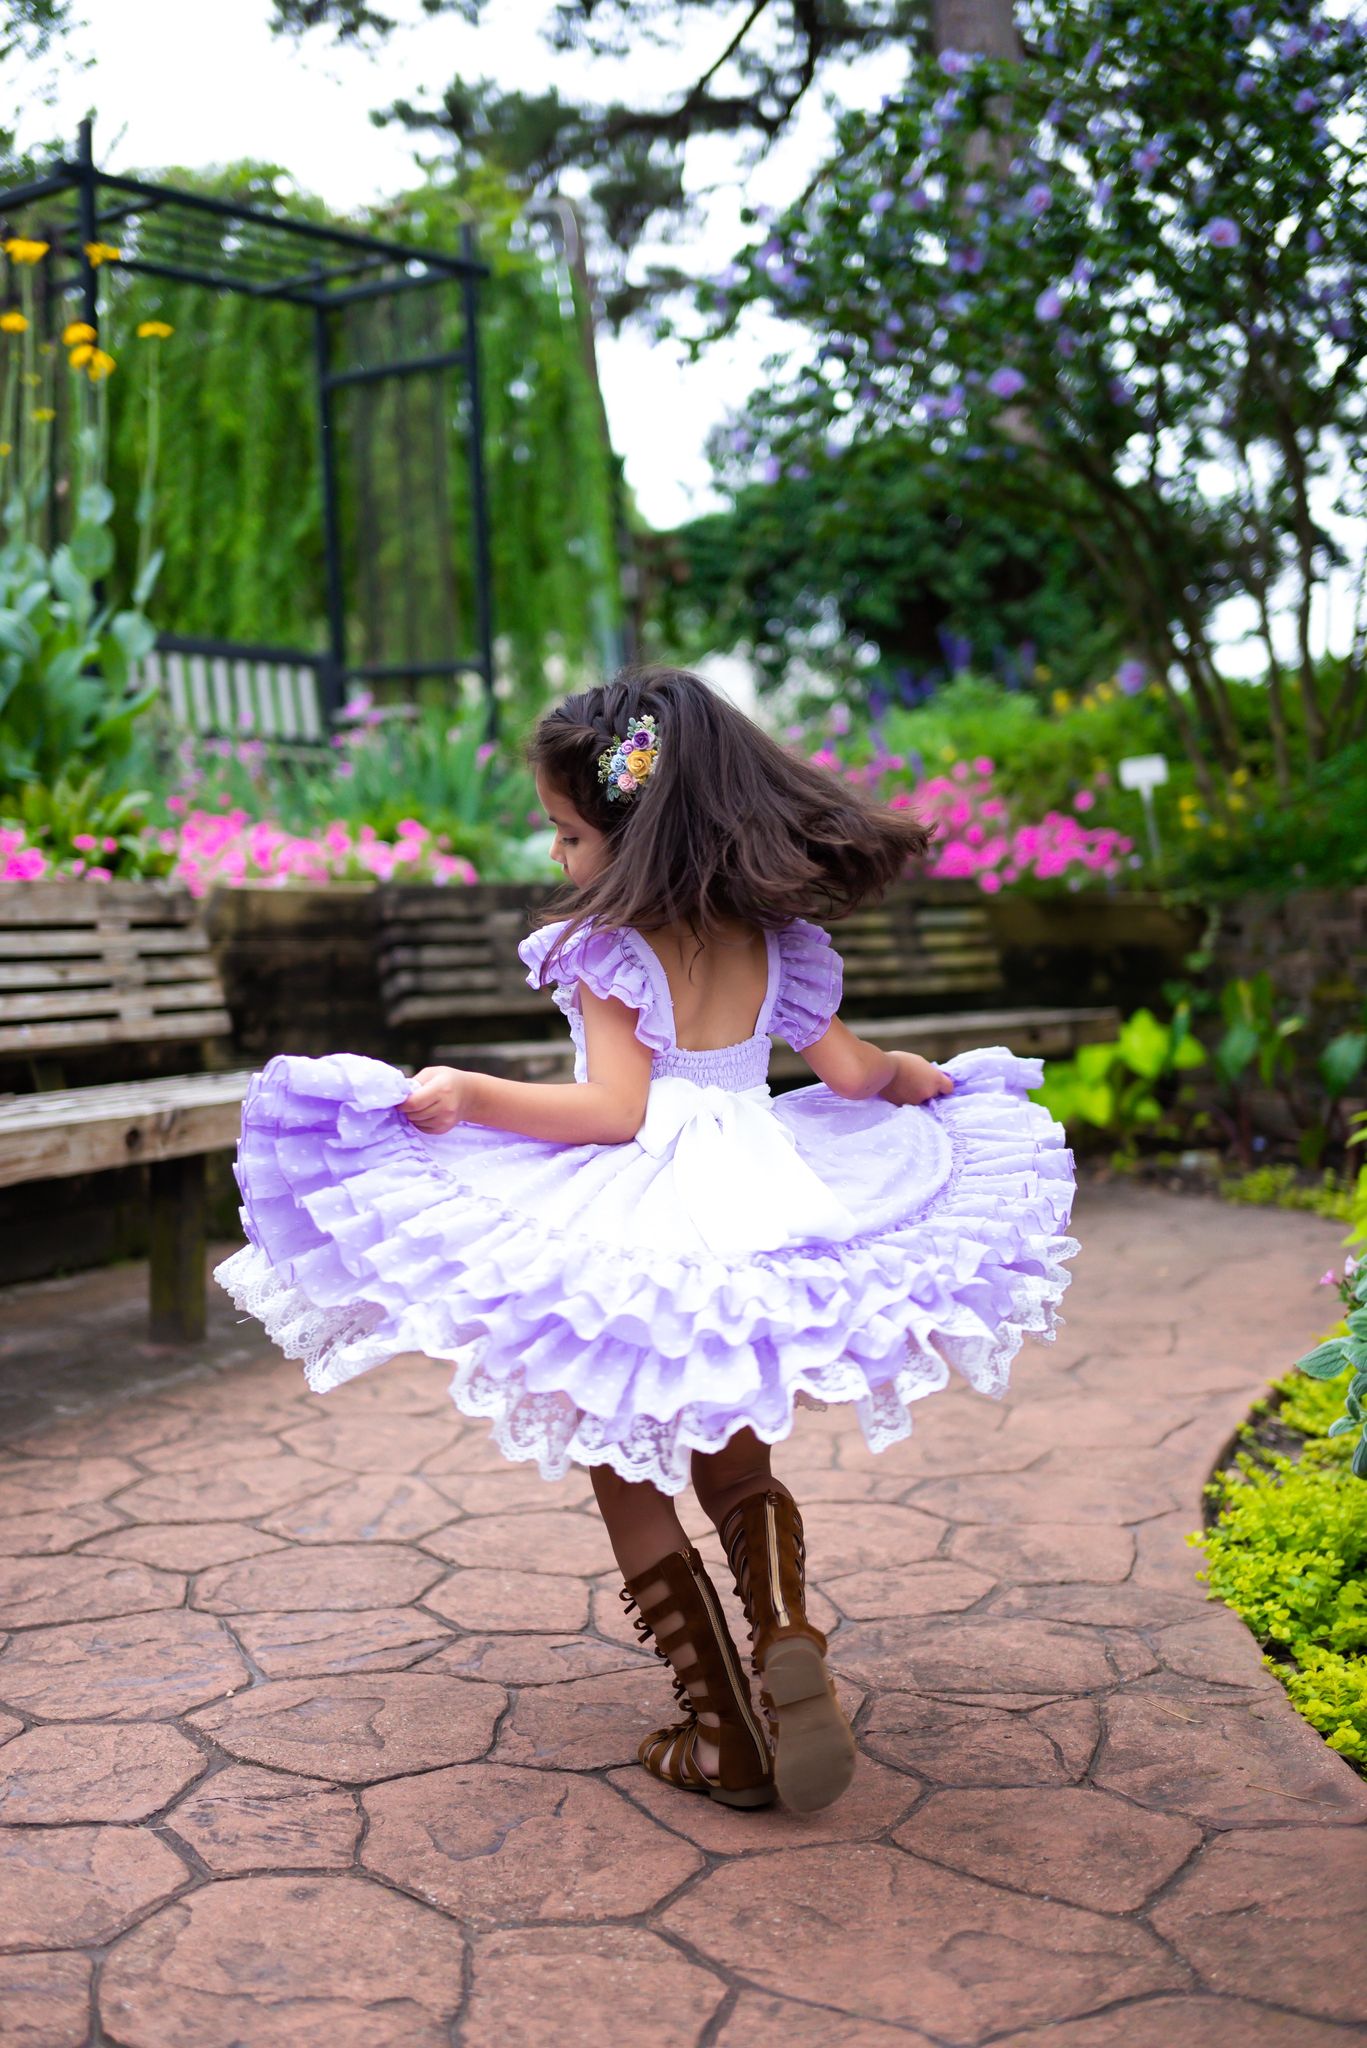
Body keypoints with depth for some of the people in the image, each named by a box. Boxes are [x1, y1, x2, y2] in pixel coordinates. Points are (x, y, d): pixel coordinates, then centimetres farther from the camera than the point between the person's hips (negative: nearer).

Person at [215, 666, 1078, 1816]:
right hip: (760, 1219, 6)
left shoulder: (610, 950, -12)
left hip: (634, 1237, -6)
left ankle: (723, 1731, 11)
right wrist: (916, 1077, 29)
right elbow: (849, 1076, 8)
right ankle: (788, 1633, -5)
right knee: (733, 1465, 22)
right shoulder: (773, 942, 5)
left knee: (628, 1478, 10)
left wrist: (468, 1093, -19)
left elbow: (614, 1111, -20)